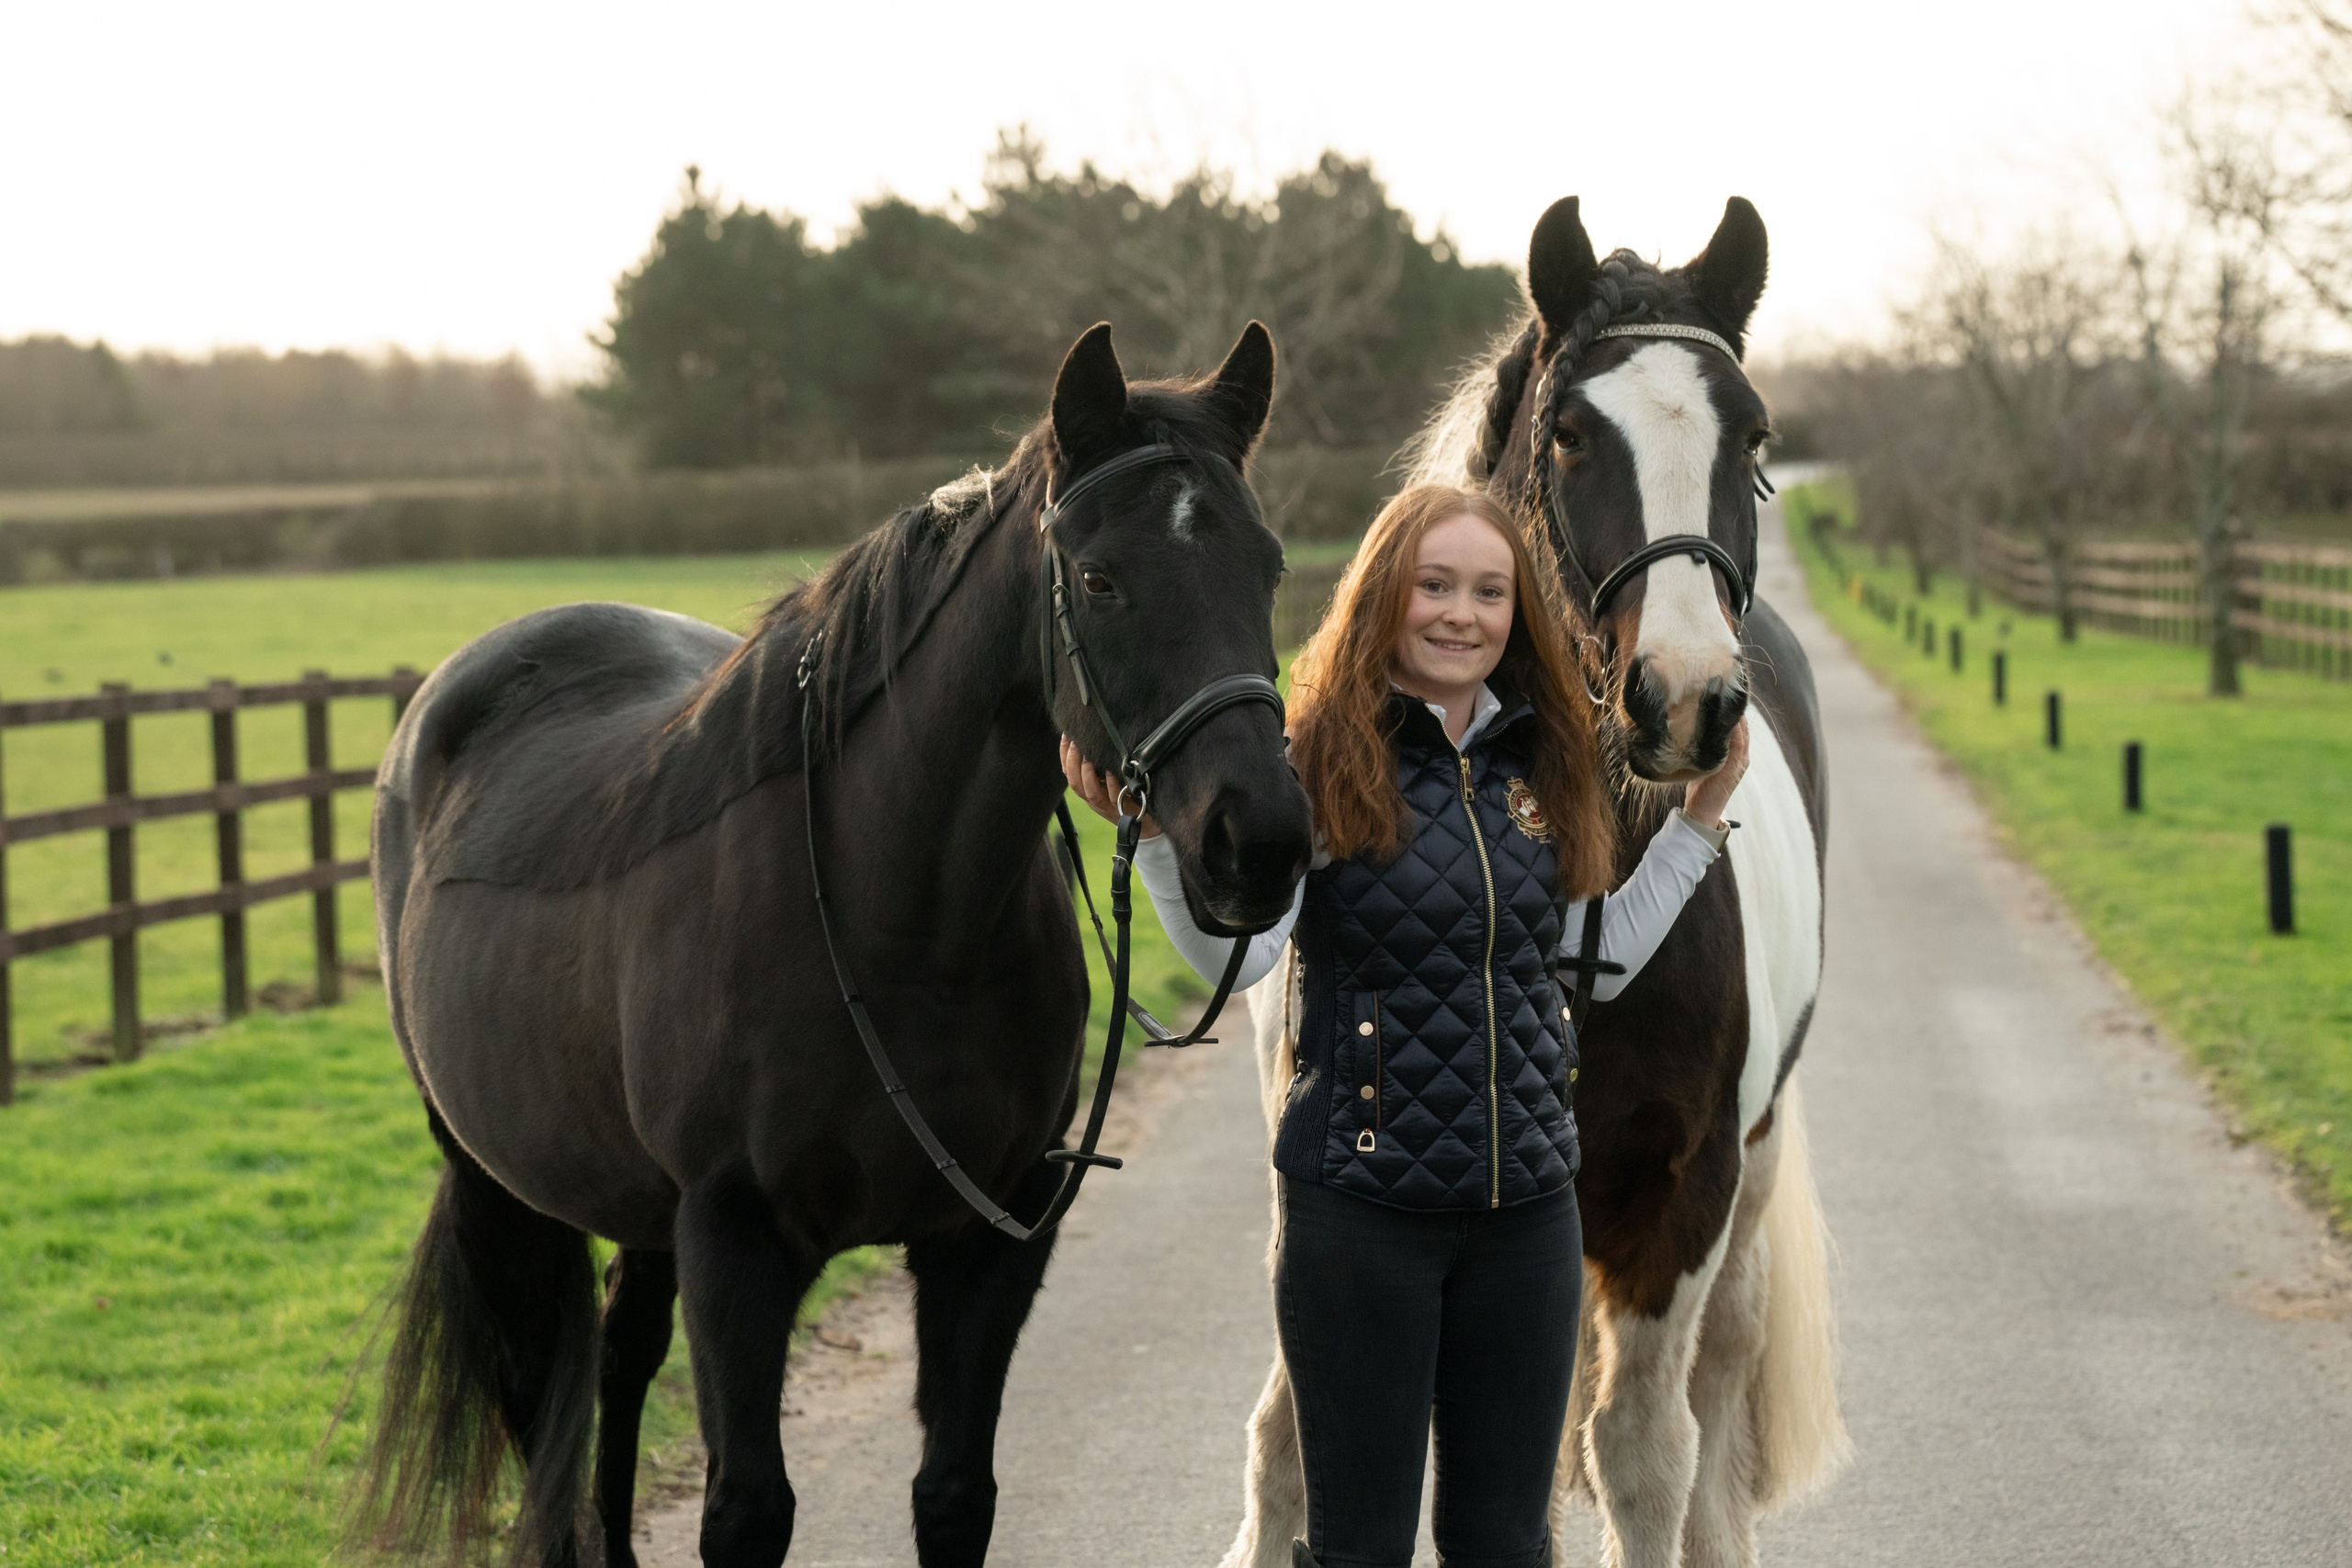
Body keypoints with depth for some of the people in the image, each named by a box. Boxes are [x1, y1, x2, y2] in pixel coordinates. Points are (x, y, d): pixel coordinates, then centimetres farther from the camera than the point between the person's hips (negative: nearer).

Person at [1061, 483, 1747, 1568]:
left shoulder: (1543, 768, 8)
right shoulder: (1321, 767, -8)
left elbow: (1595, 966, 16)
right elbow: (1235, 955, -20)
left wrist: (1700, 819, 14)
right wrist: (1153, 824, -34)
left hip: (1527, 1204, 5)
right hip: (1363, 1204, -5)